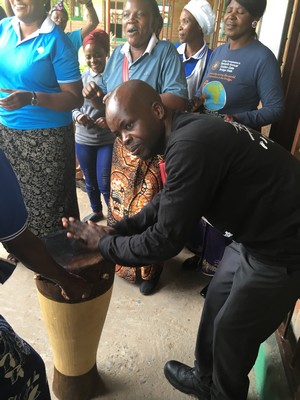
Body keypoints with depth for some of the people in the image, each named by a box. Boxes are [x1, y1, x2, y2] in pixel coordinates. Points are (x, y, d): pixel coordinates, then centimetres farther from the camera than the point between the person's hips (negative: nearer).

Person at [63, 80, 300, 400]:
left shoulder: (190, 145, -29)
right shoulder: (186, 131, 2)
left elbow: (166, 240, -25)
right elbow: (167, 201, 13)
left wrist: (103, 243, -9)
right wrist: (116, 229, 4)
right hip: (256, 231, 9)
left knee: (234, 334, 10)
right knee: (215, 307, 21)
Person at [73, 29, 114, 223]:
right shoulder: (82, 76, 3)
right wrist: (77, 116, -12)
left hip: (108, 140, -4)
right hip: (83, 139, 5)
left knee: (105, 183, -1)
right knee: (90, 181, 18)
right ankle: (96, 211, 41)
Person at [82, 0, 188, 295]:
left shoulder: (166, 52, -9)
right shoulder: (117, 55, 9)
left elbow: (178, 100, -21)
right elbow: (108, 102, 14)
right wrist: (95, 96, -9)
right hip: (122, 146, 6)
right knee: (118, 204, 13)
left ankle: (150, 271, 28)